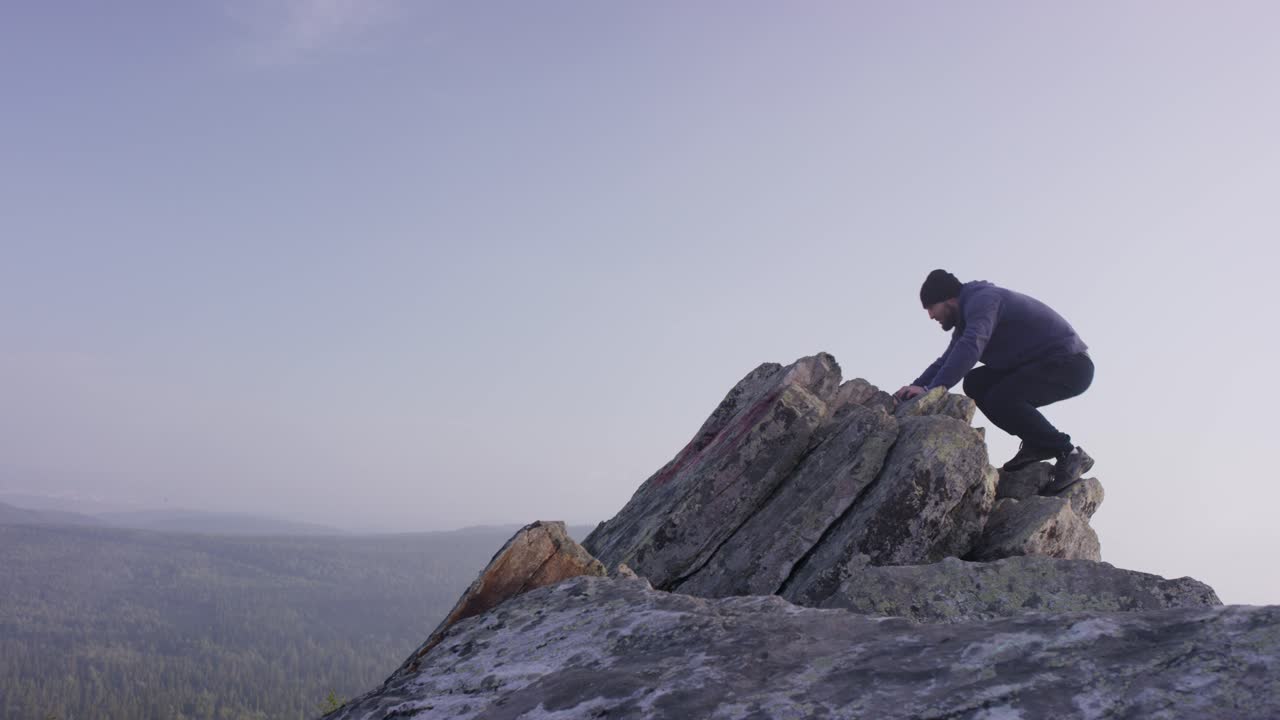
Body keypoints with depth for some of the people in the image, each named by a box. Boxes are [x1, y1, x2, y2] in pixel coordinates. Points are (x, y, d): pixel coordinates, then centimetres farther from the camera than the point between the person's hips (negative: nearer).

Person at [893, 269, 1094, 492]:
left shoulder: (981, 300, -17)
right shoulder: (968, 318, 15)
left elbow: (970, 348, -34)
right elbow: (946, 362, 19)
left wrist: (931, 390, -39)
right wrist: (914, 389, 3)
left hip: (1070, 365, -10)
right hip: (1045, 365, 10)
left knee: (1000, 400, -27)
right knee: (976, 384, 5)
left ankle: (1069, 453, -16)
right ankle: (1038, 443, 4)